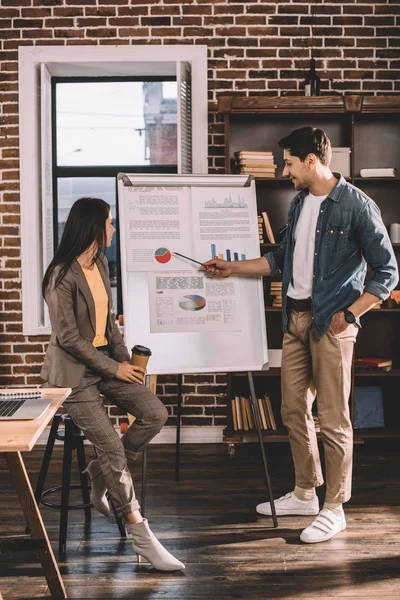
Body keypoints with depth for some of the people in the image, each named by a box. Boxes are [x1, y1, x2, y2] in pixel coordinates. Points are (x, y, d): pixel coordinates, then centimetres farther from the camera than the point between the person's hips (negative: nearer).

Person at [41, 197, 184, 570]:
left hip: (105, 362, 8)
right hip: (74, 371, -8)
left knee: (155, 414, -9)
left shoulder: (101, 265, 9)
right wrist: (114, 368, -14)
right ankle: (142, 538, -6)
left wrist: (124, 358, 4)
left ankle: (102, 473, 13)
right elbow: (68, 337, -17)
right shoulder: (62, 275, -17)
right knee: (112, 445, -14)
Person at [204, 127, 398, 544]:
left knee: (332, 419, -3)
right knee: (294, 410, 12)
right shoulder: (299, 203, 13)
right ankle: (305, 493, 27)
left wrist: (349, 314, -14)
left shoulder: (356, 205, -10)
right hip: (295, 316, 8)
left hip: (331, 321, -7)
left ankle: (334, 509, 9)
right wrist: (233, 268, 20)